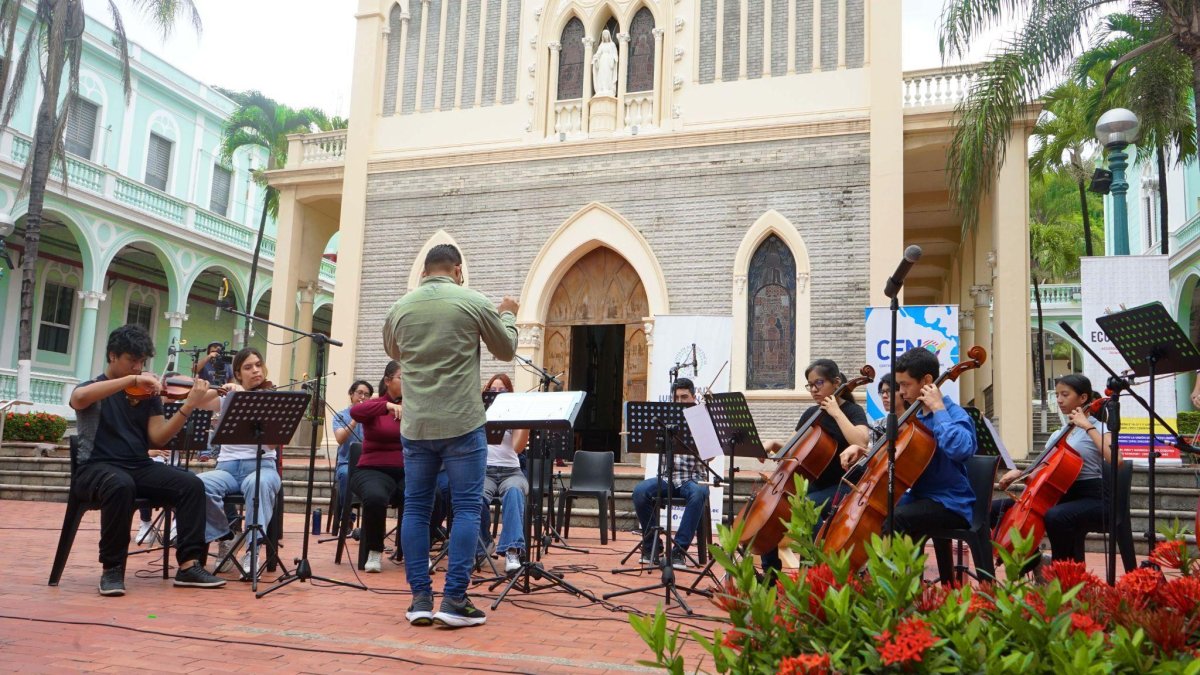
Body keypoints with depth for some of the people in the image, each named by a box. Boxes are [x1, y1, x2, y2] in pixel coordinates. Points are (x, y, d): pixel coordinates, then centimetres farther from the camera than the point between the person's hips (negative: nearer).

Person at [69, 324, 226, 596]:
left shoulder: (148, 393, 11)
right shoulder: (92, 388, 2)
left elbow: (158, 438, -1)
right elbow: (78, 398, -26)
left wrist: (189, 407, -14)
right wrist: (131, 379, -29)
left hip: (139, 466, 4)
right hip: (97, 467, -4)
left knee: (191, 484, -19)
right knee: (121, 485, -38)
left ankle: (189, 564, -19)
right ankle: (112, 569, -24)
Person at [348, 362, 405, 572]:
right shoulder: (375, 406, 5)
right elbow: (354, 411, -18)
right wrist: (388, 405, -29)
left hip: (409, 471, 2)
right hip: (375, 470, -1)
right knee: (375, 497, -37)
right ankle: (374, 551, -8)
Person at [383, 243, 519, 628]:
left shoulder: (399, 309, 6)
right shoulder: (474, 303, -4)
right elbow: (507, 351, 10)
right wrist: (508, 315, 26)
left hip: (415, 425, 4)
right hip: (462, 423, -3)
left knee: (416, 508, 10)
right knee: (466, 509, 2)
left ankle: (420, 598, 11)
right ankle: (454, 600, 0)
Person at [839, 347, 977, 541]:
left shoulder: (954, 414, -12)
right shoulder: (915, 418, 12)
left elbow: (961, 449, -36)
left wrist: (939, 409, -25)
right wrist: (864, 451, 4)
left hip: (950, 505, -8)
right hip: (920, 499, 8)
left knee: (893, 519, -31)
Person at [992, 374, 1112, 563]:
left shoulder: (1098, 428, -4)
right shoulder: (1059, 434, 16)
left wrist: (1088, 427, -21)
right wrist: (1019, 472, -1)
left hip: (1091, 499, -7)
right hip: (1060, 497, 7)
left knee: (1055, 516, -40)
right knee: (997, 508, -2)